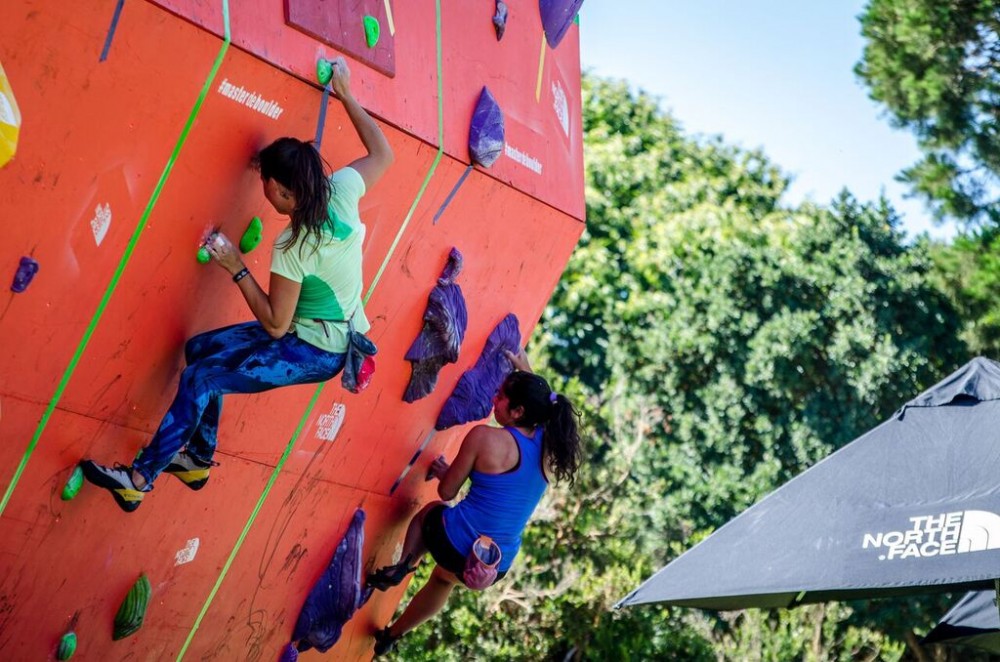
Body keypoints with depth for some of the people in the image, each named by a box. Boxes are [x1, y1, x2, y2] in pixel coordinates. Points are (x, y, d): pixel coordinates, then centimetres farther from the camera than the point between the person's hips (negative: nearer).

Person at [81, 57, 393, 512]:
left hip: (315, 353, -9)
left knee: (200, 379, -8)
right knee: (201, 349, 12)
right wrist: (346, 96, 13)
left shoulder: (294, 247, -27)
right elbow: (383, 153, 9)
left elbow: (275, 325, -20)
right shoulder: (342, 190, -10)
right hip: (338, 336, 9)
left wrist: (237, 268, -18)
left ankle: (139, 479, 1)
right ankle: (199, 459, 23)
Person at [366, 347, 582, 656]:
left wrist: (442, 471, 15)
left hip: (457, 546, -5)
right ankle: (391, 635, 48)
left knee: (429, 513, 32)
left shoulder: (484, 436, -16)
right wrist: (527, 372, 29)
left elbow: (447, 492, -5)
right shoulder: (551, 445, -1)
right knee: (445, 579, 38)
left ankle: (404, 564, 11)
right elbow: (543, 404, 24)